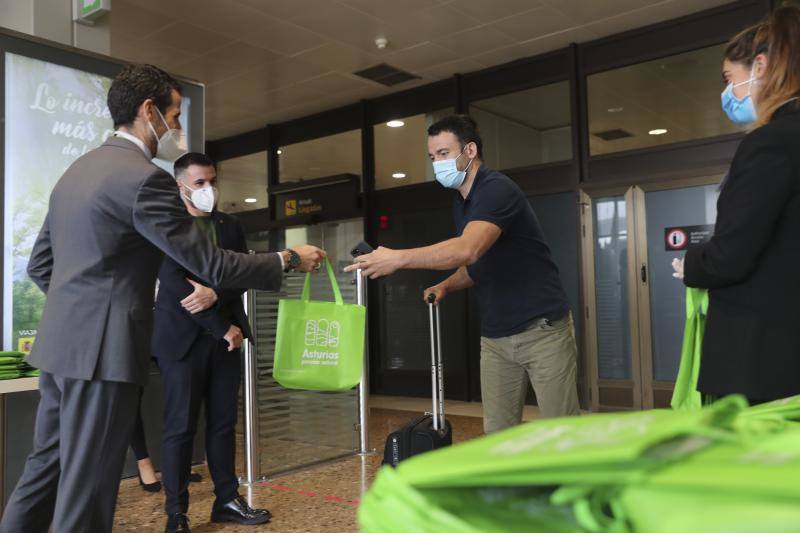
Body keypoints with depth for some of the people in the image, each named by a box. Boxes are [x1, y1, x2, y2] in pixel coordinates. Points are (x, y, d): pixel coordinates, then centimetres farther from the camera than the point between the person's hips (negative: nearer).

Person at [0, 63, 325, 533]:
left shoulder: (78, 170, 14)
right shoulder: (144, 178, -15)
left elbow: (40, 263, 18)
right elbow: (210, 265, -15)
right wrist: (289, 260, -5)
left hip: (62, 345, 9)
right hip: (101, 351, -9)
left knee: (45, 472, 19)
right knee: (86, 493, 0)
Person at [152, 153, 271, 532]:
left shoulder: (230, 226, 13)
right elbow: (174, 284, -13)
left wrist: (214, 294, -16)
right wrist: (223, 327, -13)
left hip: (226, 337, 5)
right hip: (184, 337, -5)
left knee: (224, 423, 10)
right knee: (181, 428, -1)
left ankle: (227, 500, 21)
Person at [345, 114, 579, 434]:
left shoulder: (497, 190, -17)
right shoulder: (461, 203, 12)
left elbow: (469, 250, -35)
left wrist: (398, 258, -36)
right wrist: (447, 285, 4)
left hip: (542, 329, -8)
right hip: (495, 336, 8)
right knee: (497, 434, 6)